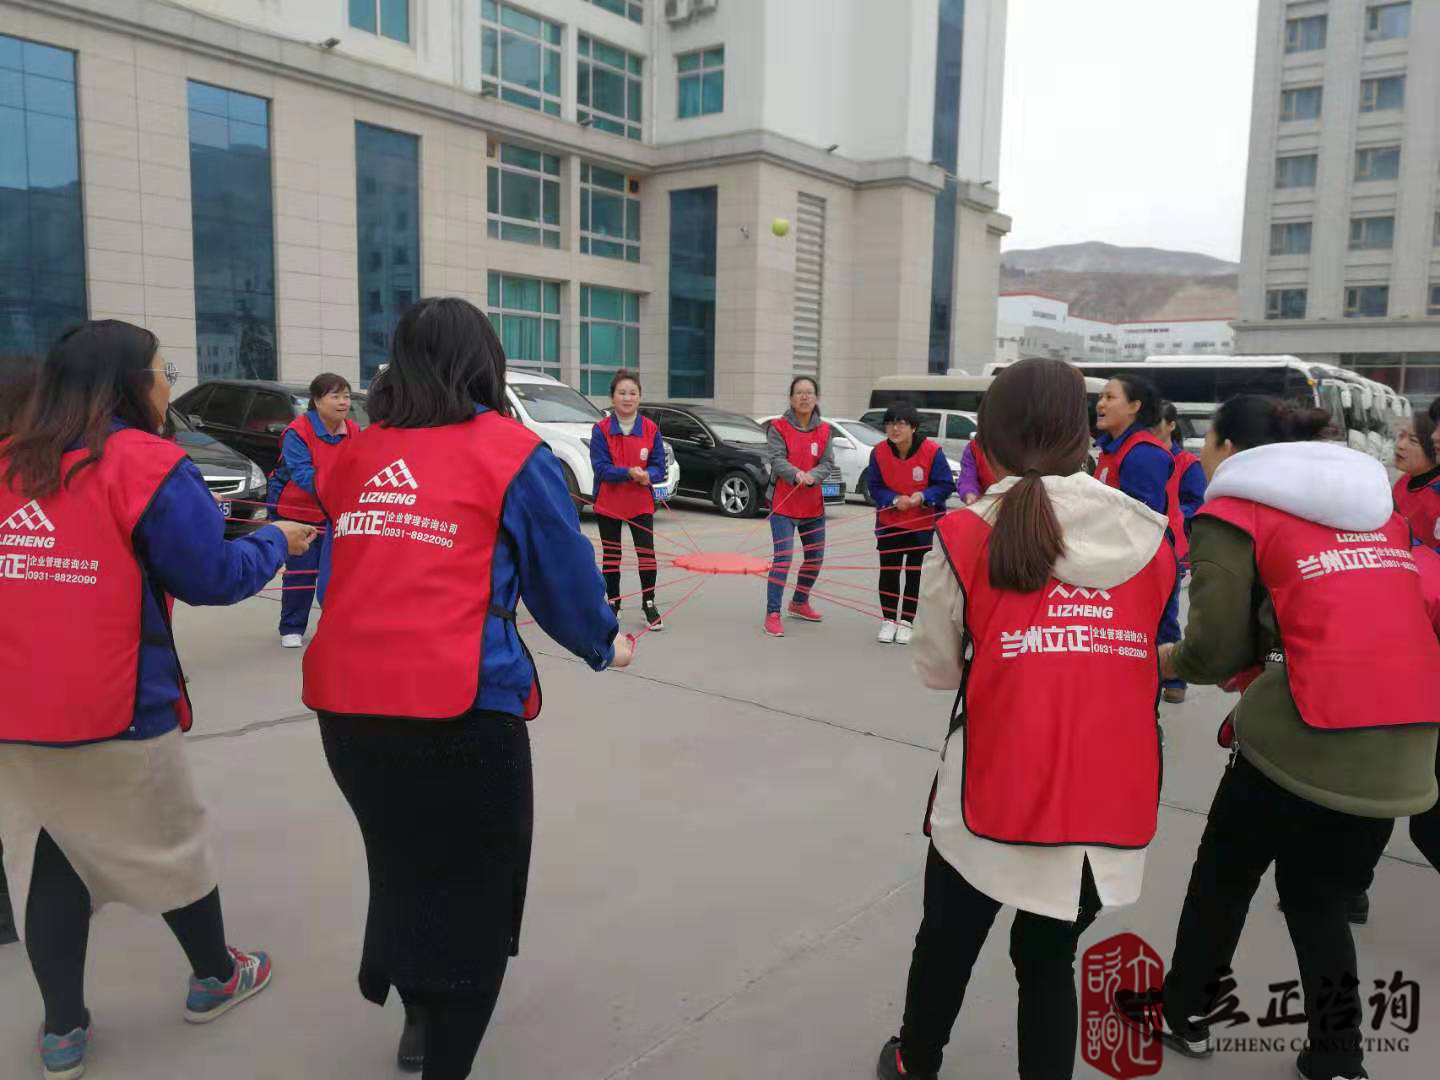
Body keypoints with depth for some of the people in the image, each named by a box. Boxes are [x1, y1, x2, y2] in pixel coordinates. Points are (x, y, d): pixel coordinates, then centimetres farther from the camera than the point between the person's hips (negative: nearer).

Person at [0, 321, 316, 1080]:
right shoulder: (147, 465, -13)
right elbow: (213, 576, -10)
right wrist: (277, 541, 6)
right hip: (116, 711, -5)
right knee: (167, 846, 14)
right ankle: (214, 979, 33)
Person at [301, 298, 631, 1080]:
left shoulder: (357, 454, 8)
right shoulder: (512, 452, -4)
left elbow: (341, 577, 13)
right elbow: (563, 575, -1)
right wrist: (605, 644, 18)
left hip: (345, 705, 6)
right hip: (460, 709, -5)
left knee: (402, 866, 28)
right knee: (471, 890, 15)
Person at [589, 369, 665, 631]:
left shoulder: (651, 429, -2)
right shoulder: (601, 429, -7)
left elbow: (659, 466, -2)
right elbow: (600, 467, -14)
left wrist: (648, 476, -24)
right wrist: (629, 473, -28)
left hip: (641, 503, 1)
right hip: (608, 503, 0)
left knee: (647, 553, -3)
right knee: (611, 556, 10)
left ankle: (649, 605, 12)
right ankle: (612, 604, 25)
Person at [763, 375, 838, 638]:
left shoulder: (824, 430, 6)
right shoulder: (779, 427, -5)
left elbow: (828, 464, -2)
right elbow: (776, 459, -16)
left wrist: (812, 476, -23)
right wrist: (795, 474, -35)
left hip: (813, 505, 5)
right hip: (783, 504, -5)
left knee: (815, 557, 17)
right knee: (783, 557, -14)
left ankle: (799, 603, 39)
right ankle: (772, 614, -10)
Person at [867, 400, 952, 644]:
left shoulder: (932, 451, -19)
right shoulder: (879, 452, -12)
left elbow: (945, 485, -13)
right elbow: (875, 487, -5)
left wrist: (923, 497, -29)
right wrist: (894, 500, -23)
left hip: (922, 524, -2)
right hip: (888, 523, 2)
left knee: (915, 574, 7)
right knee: (888, 572, 7)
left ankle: (906, 622, 21)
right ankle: (889, 620, 23)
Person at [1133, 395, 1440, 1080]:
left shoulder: (1232, 513, -2)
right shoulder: (1374, 504, 17)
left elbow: (1214, 649, -5)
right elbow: (1358, 617, 17)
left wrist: (1168, 661, 15)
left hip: (1302, 738, -5)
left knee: (1225, 878, 19)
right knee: (1320, 901, 23)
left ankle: (1183, 1015, 36)